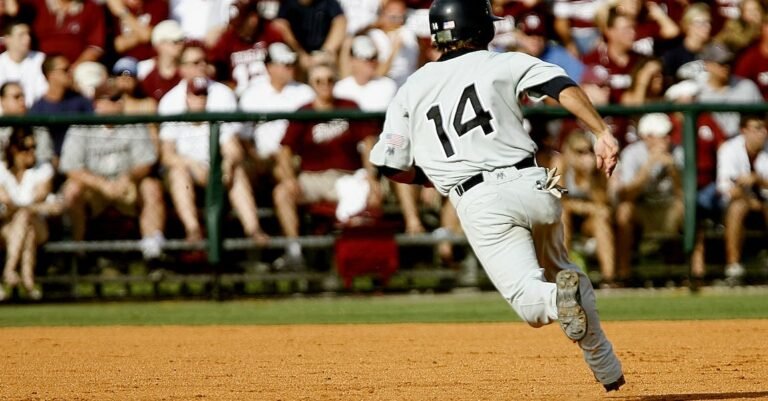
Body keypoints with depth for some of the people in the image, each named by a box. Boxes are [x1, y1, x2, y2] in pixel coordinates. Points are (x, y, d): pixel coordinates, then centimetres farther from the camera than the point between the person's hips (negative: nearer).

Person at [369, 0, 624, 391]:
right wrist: (602, 133, -13)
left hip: (480, 205, -1)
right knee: (558, 269, 24)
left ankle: (560, 298, -41)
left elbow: (390, 166, 13)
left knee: (531, 302, -6)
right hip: (531, 185, 1)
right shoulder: (504, 64, 11)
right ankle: (608, 371, 17)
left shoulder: (411, 90, 15)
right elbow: (563, 87, -6)